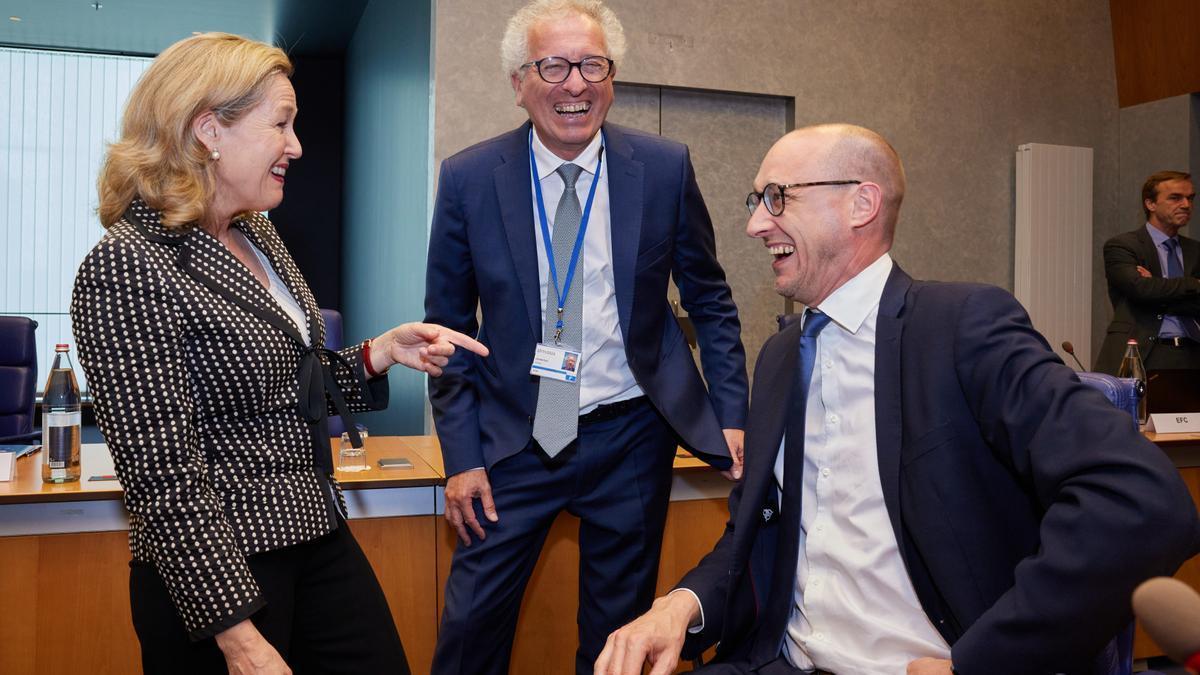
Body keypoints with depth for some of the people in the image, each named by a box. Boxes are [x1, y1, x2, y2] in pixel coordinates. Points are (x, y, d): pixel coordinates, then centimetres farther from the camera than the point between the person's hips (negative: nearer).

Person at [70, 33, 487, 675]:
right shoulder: (128, 265, -18)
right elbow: (164, 475, -20)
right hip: (219, 575, -8)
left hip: (320, 537, 8)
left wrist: (383, 351, 0)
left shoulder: (256, 235, 7)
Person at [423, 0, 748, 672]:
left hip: (632, 439, 1)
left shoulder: (665, 168, -5)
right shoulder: (468, 179, -6)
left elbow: (710, 301, 5)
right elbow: (449, 327, 0)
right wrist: (462, 455, -3)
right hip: (516, 439, 0)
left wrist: (732, 414, -1)